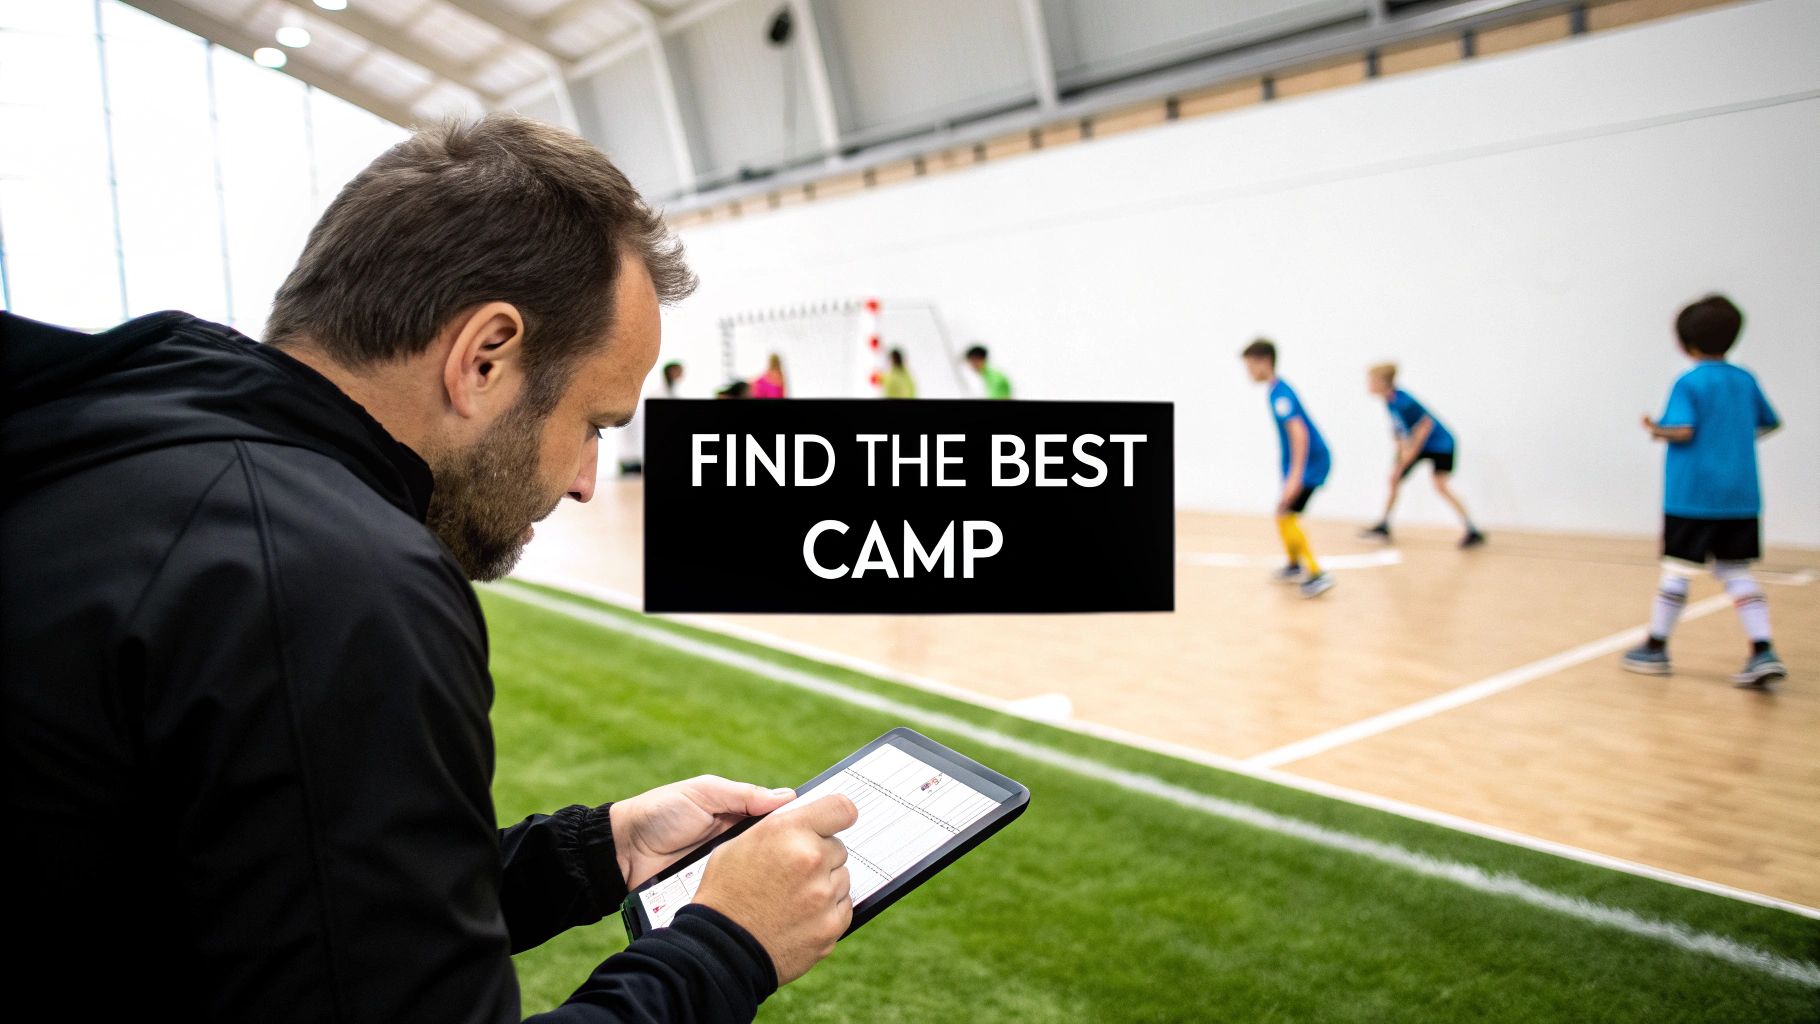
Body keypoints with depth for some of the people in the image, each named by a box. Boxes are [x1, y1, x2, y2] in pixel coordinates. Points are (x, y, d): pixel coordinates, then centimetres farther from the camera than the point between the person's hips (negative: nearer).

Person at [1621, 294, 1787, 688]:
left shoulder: (1689, 383, -9)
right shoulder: (1746, 381, 9)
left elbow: (1683, 431, -18)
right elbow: (1769, 423, 21)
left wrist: (1656, 430, 1)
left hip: (1692, 497, -5)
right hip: (1741, 497, 5)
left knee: (1677, 570, 4)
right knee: (1735, 572, 9)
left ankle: (1656, 648, 15)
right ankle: (1763, 651, -5)